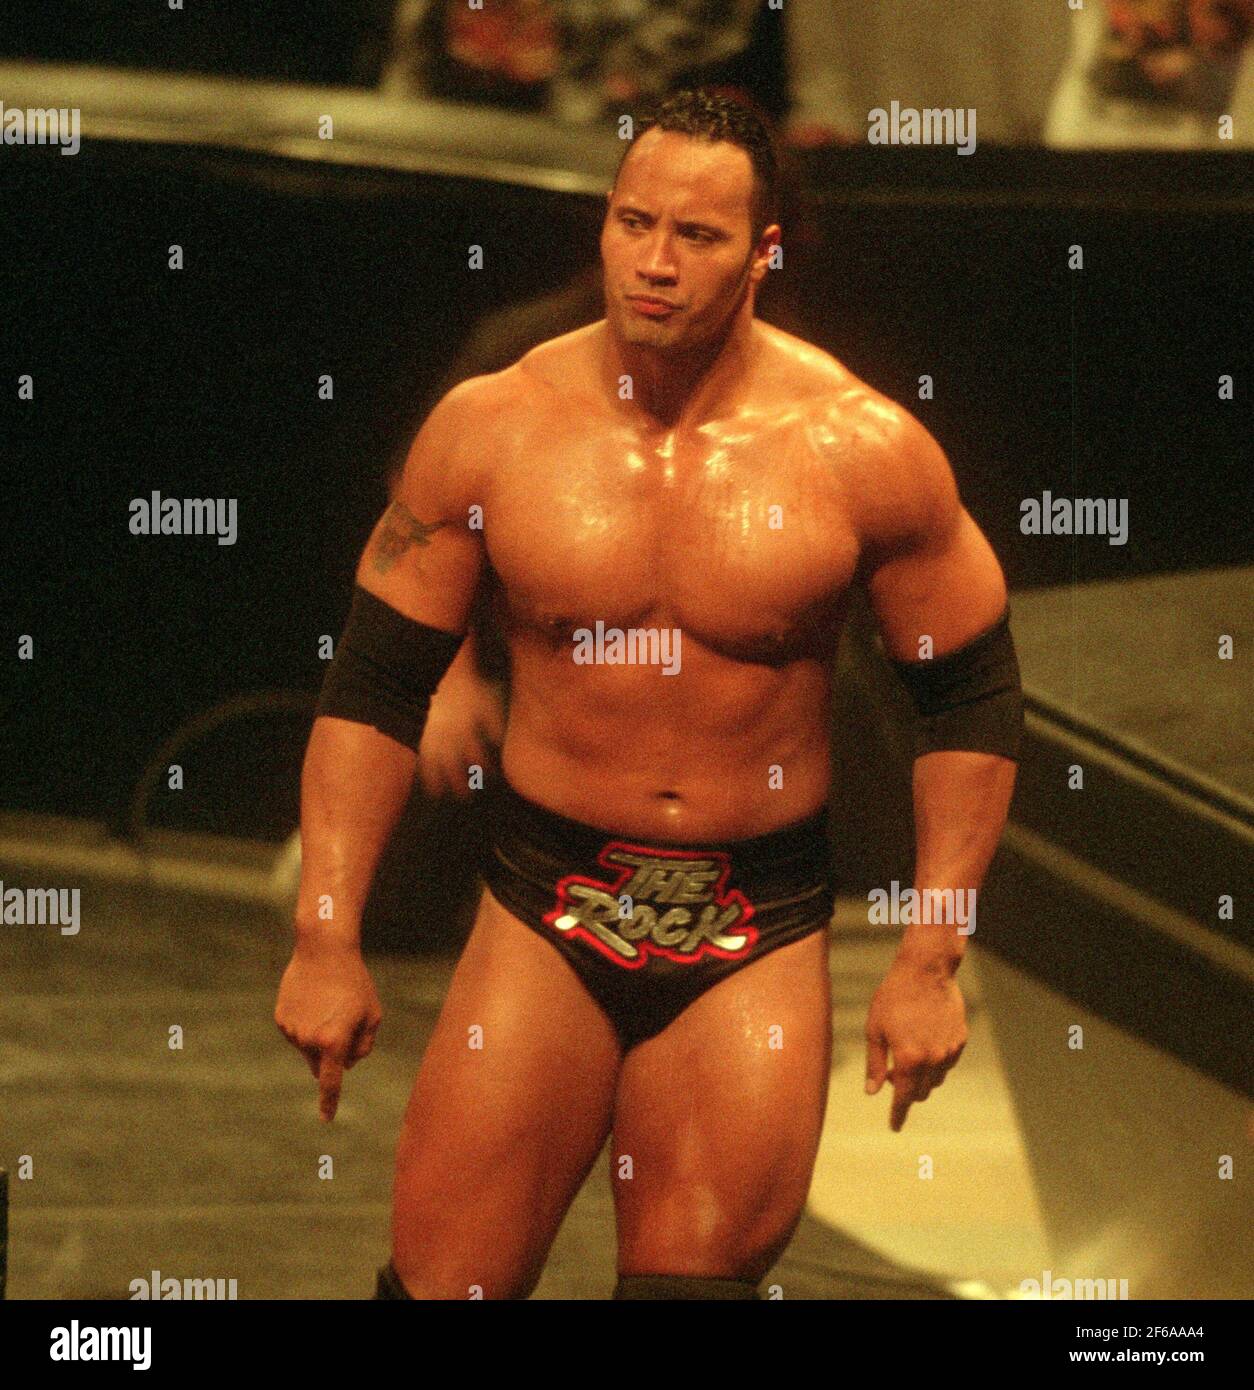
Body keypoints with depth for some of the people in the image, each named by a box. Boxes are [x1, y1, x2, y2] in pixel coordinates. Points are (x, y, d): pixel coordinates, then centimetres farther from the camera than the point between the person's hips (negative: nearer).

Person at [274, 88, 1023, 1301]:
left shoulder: (863, 451, -7)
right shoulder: (491, 428, -5)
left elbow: (972, 701, 2)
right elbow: (373, 687, 2)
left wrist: (931, 960, -1)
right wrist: (326, 940, -2)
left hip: (759, 929, -1)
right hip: (547, 912, 1)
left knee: (699, 1273, -1)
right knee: (445, 1279, -1)